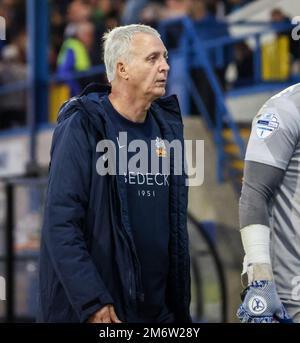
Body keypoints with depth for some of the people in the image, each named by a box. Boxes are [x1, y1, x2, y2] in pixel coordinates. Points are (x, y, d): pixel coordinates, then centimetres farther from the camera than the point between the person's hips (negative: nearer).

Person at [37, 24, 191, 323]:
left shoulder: (166, 127, 10)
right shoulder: (83, 128, -10)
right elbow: (60, 224, -16)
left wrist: (180, 300, 11)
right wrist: (93, 304, -21)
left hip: (160, 310, 6)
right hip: (95, 312, -6)